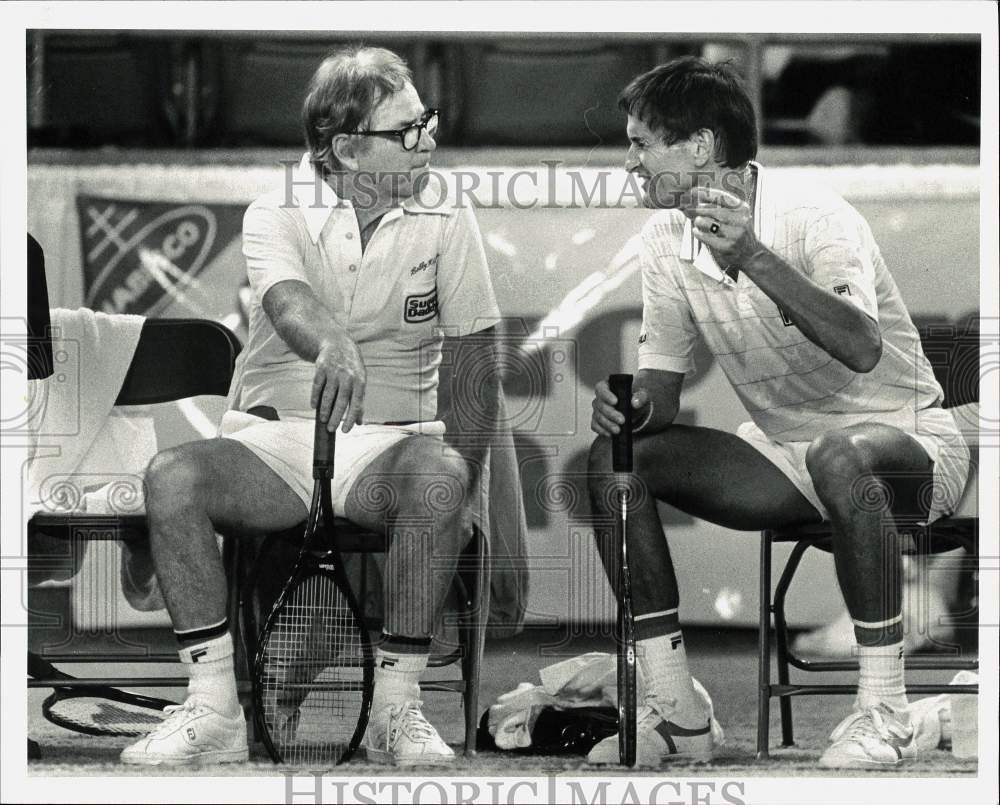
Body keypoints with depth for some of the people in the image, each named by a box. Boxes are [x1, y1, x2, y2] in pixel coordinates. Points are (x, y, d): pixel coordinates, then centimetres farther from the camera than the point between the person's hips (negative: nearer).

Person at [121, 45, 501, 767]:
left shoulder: (445, 220, 0)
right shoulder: (277, 214, -4)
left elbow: (477, 355, 0)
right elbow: (288, 302, -27)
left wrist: (464, 477, -12)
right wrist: (331, 346, -52)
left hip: (387, 442, 0)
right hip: (275, 434, 0)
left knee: (438, 480, -35)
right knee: (172, 476, -29)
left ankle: (397, 709, -27)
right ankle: (214, 713, -25)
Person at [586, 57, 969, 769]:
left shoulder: (814, 218, -22)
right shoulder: (668, 240, -1)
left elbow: (862, 350, -39)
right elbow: (660, 396, 1)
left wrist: (755, 258, -46)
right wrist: (629, 408, -23)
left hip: (903, 437, -7)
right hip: (784, 454, 7)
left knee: (838, 455, -41)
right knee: (615, 458, -13)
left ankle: (885, 713, -30)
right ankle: (676, 711, -13)